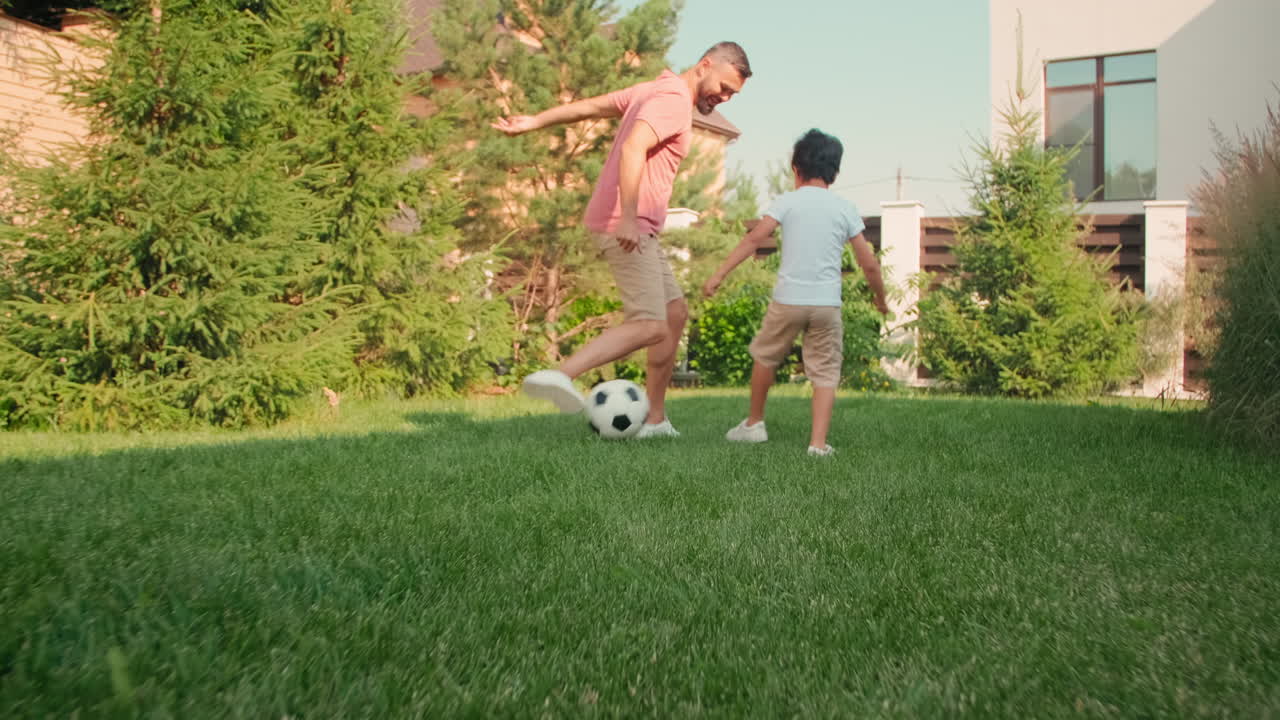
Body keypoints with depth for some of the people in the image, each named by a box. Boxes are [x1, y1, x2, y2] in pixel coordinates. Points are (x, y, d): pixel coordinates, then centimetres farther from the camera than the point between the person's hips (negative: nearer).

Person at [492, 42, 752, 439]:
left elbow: (589, 105, 19)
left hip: (637, 228, 10)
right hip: (627, 228, -10)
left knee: (675, 314, 13)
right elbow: (633, 148, -27)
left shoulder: (656, 90, 20)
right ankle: (560, 375, -27)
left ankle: (655, 420, 17)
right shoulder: (673, 99, -11)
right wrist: (628, 218, -32)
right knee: (649, 327, -17)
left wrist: (535, 121, 19)